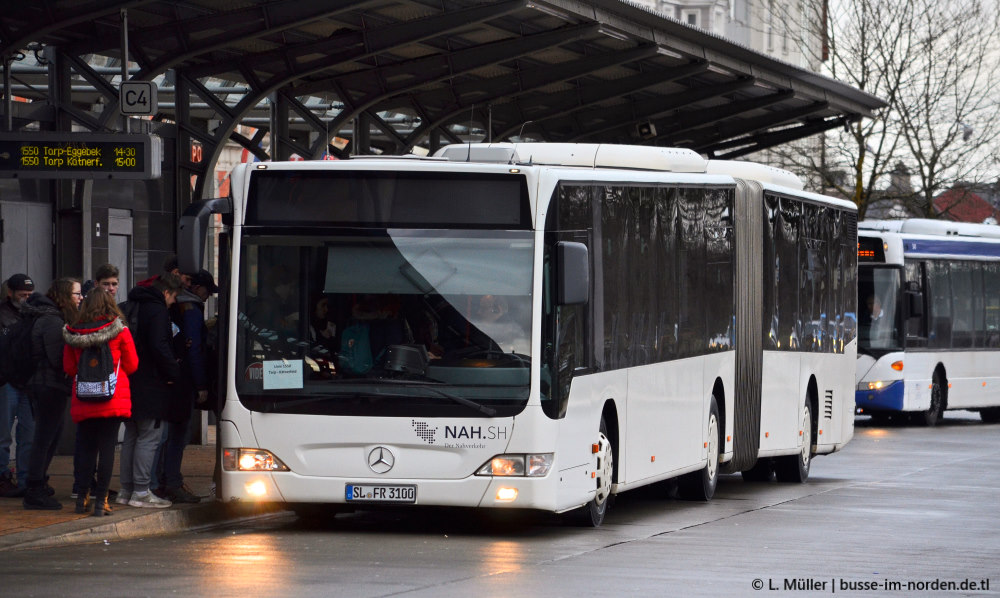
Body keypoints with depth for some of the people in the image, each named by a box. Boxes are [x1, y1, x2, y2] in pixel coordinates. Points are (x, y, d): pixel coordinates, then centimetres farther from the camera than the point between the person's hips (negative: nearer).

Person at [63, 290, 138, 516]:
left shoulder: (73, 333, 1)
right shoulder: (120, 331, -5)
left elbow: (69, 367, 8)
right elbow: (131, 365, 2)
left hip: (83, 401, 2)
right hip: (113, 401, -2)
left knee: (85, 447, 12)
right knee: (107, 447, -1)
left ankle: (82, 497, 14)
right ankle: (101, 500, -4)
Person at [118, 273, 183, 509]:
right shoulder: (157, 311, -13)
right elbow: (159, 347, -22)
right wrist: (174, 372, -12)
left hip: (128, 383, 9)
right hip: (149, 383, -9)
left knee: (131, 436, 14)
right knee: (148, 437, -5)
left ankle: (126, 490, 16)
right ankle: (140, 492, -8)